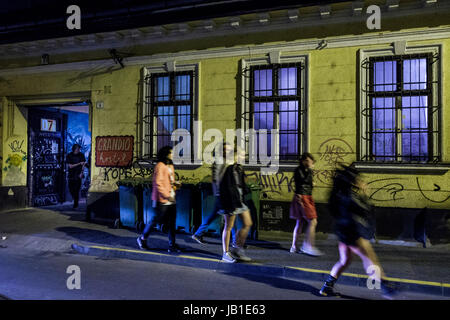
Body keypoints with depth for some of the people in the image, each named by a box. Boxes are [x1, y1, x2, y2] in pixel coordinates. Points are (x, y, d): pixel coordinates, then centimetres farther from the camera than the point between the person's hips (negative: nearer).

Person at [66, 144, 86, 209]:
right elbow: (70, 166, -8)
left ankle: (75, 204, 9)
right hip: (71, 175, 1)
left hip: (78, 175, -1)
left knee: (76, 190, -4)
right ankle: (75, 200, 32)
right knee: (71, 190, 6)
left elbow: (83, 164, 2)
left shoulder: (81, 155, 0)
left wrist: (81, 172, -8)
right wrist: (79, 163, -16)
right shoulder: (69, 155, -3)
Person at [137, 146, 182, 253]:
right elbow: (158, 183, -17)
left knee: (172, 223, 7)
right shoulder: (160, 166, -12)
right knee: (156, 220, 4)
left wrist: (175, 184, 3)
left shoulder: (170, 166, 15)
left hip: (171, 200, 8)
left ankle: (172, 245, 12)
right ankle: (142, 238, 25)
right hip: (162, 200, -8)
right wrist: (167, 196, -20)